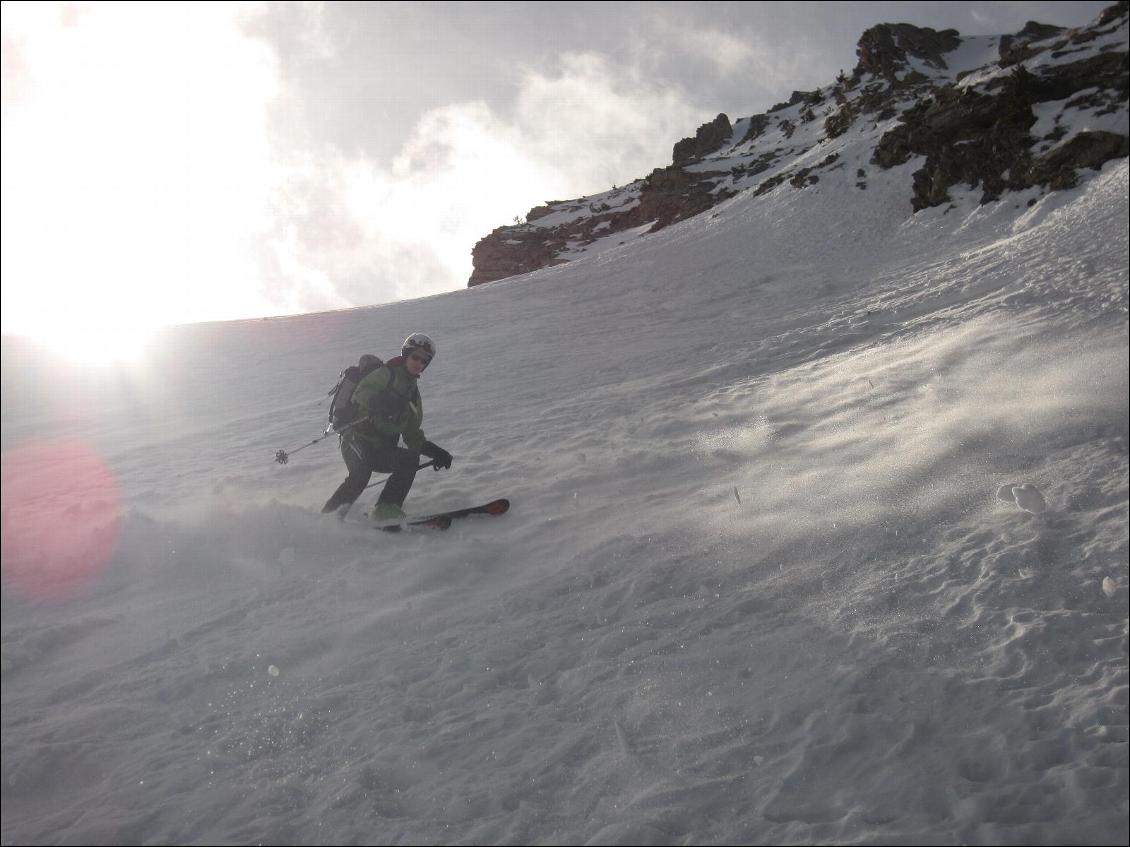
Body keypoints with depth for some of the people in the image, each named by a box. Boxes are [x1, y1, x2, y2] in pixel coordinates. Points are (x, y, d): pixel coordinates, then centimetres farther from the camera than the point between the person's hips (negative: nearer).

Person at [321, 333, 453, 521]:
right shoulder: (386, 374, 3)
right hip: (358, 439, -7)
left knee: (411, 459, -18)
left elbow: (413, 437, 23)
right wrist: (379, 401, -37)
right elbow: (360, 394, -17)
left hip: (382, 449, 7)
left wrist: (434, 451, 9)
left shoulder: (412, 393, 23)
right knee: (360, 474, -31)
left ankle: (386, 509, -22)